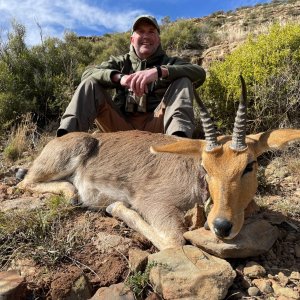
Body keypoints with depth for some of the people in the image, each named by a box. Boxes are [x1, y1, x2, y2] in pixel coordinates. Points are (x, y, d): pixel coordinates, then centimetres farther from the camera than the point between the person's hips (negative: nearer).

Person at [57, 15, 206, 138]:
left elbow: (199, 73, -9)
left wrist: (159, 71, -24)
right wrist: (119, 77, -22)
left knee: (183, 80, -15)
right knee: (91, 83, -9)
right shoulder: (121, 62, 18)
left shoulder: (170, 62, 14)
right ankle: (67, 135, -30)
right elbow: (88, 74, -1)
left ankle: (179, 138, -41)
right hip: (122, 126, 1)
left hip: (154, 127, -1)